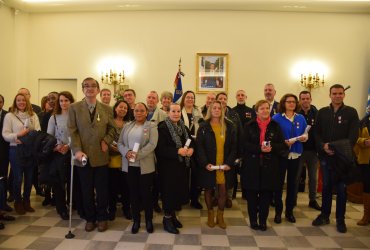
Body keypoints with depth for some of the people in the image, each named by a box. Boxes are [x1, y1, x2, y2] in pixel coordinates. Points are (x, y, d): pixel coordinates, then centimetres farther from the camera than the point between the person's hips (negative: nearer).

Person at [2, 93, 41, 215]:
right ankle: (18, 203, 23)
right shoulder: (9, 116, 0)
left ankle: (26, 202, 28)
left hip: (31, 149, 3)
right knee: (17, 178, 4)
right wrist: (18, 135, -20)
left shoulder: (33, 115, 8)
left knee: (29, 177, 11)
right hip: (16, 150, -3)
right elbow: (5, 135, -6)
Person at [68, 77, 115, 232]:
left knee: (102, 189, 8)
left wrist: (106, 141, -9)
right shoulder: (74, 108, 2)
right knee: (86, 190, 9)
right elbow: (72, 131, -3)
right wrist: (77, 150, -13)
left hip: (101, 156, 1)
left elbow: (111, 128, 10)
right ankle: (90, 218, 25)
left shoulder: (107, 109, 6)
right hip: (83, 156, 0)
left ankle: (102, 218, 24)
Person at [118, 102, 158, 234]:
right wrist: (126, 152, -12)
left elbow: (152, 144, -11)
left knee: (146, 193, 4)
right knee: (133, 193, 9)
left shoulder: (151, 126, 1)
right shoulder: (127, 126, 14)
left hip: (145, 166, -3)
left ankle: (149, 220, 20)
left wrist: (138, 154, -20)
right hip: (130, 165, 4)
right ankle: (136, 220, 23)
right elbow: (120, 143, 8)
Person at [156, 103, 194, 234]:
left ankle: (173, 215, 28)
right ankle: (167, 218, 15)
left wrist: (191, 149, -9)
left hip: (182, 165, 7)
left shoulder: (183, 127, 11)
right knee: (169, 191, 0)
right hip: (168, 165, -6)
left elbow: (191, 142, 14)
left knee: (179, 190, 10)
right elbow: (160, 148, -18)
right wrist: (177, 151, -26)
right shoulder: (162, 127, -11)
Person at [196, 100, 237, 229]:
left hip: (225, 166, 1)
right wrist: (205, 163, -15)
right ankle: (210, 215, 28)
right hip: (208, 166, -1)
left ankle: (220, 216, 22)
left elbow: (234, 146, 2)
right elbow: (199, 146, -5)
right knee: (209, 190, 10)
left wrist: (229, 163, -9)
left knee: (223, 191, 3)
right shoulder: (204, 126, -1)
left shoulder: (229, 126, 4)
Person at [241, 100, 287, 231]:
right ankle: (253, 220, 20)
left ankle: (263, 220, 20)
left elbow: (282, 145, 3)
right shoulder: (249, 126, 2)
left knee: (266, 194, 5)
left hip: (269, 166, 1)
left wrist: (271, 147, -17)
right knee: (252, 194, 5)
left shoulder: (275, 126, 6)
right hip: (252, 165, -1)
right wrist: (259, 148, -20)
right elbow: (245, 144, -6)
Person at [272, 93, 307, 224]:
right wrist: (283, 143, -20)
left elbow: (305, 134, 10)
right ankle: (278, 212, 13)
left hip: (295, 154, 4)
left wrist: (304, 137, -12)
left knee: (292, 183, 10)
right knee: (279, 183, 1)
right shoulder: (276, 118, -3)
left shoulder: (301, 118, 9)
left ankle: (289, 211, 22)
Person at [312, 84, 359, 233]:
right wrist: (323, 146, -14)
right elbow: (316, 133, 3)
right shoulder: (322, 112, 8)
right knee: (326, 186, 11)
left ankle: (340, 219, 16)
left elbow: (353, 135, -6)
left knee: (341, 188, 4)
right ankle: (324, 215, 23)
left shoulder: (351, 112, 2)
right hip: (325, 155, 2)